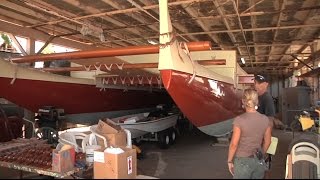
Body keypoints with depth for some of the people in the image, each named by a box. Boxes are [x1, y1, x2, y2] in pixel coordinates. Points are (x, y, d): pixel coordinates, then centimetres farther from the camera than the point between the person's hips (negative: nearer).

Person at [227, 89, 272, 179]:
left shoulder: (239, 120, -20)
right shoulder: (265, 119, -6)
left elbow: (234, 144, -16)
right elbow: (267, 142, 5)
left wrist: (229, 161, -3)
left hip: (243, 161, -4)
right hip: (259, 161, 4)